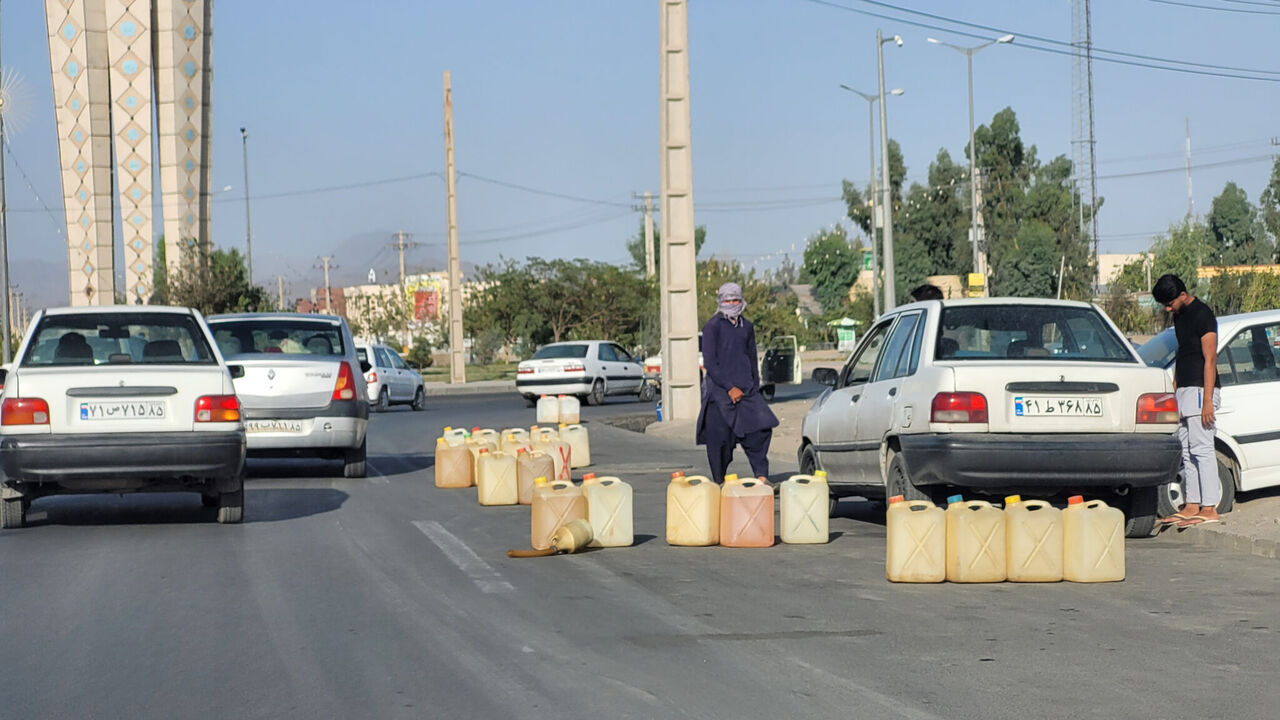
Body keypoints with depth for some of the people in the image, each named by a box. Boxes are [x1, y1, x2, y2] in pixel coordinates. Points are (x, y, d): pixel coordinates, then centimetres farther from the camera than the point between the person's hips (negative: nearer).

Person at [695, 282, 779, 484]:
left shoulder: (747, 327, 14)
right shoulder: (713, 326, -4)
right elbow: (709, 363, -9)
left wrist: (753, 387, 12)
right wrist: (730, 388, -12)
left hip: (745, 390, 5)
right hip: (719, 391, -5)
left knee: (761, 428, -9)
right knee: (719, 439, -3)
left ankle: (761, 475, -4)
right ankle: (720, 482, 7)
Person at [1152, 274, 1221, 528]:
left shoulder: (1202, 315, -12)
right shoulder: (1179, 316, 16)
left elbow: (1210, 360, -16)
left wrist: (1207, 400, -20)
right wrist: (1175, 390, 18)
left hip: (1199, 390, -9)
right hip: (1183, 391, 9)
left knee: (1202, 448, -10)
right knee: (1187, 451, 8)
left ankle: (1209, 509, -11)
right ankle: (1192, 505, 11)